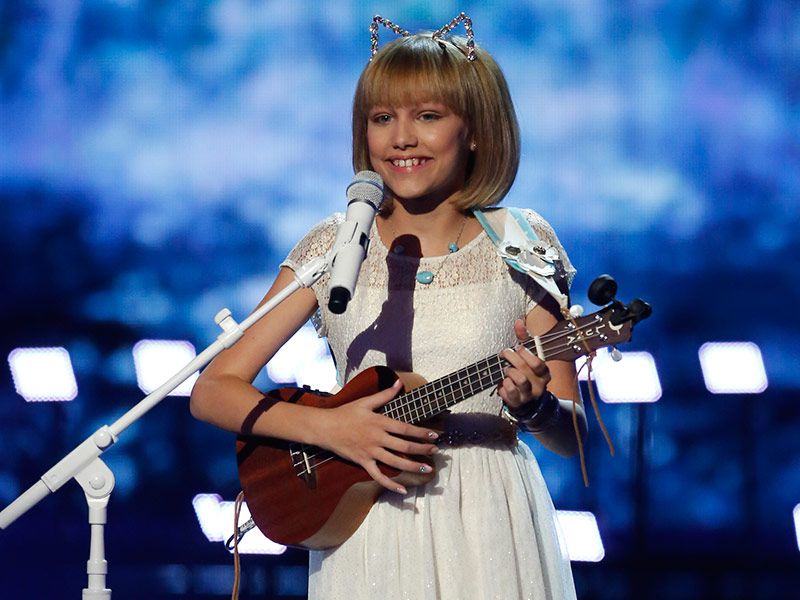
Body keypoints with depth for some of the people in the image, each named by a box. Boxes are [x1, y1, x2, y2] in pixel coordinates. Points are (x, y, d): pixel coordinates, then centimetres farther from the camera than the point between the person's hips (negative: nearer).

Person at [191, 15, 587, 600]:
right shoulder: (333, 248, 2)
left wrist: (535, 405, -21)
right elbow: (212, 392, -1)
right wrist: (328, 427, -16)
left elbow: (572, 435, 1)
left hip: (489, 527, -1)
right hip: (368, 531, 1)